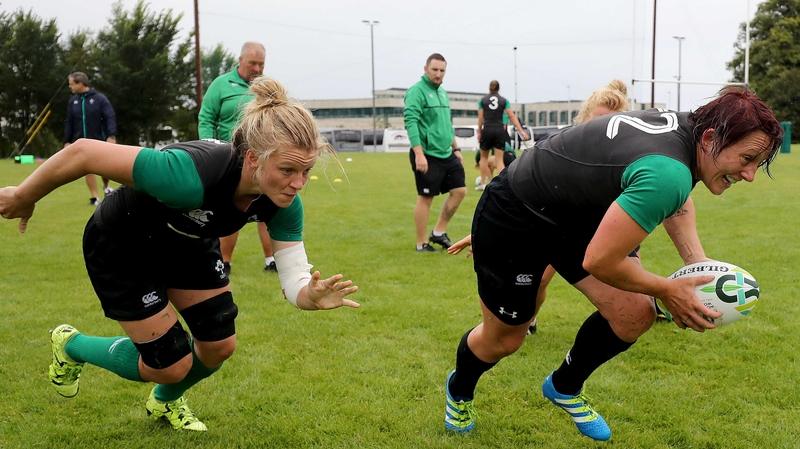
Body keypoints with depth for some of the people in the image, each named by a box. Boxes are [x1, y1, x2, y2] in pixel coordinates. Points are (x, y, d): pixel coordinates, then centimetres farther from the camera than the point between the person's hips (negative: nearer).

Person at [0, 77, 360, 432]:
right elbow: (83, 152, -36)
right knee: (172, 365, -3)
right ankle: (70, 344, 26)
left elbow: (294, 280, -22)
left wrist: (313, 296, -47)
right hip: (120, 246, -5)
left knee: (219, 346, 5)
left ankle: (166, 402, 40)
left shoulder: (284, 202, -25)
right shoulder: (191, 177, -44)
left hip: (188, 241, 6)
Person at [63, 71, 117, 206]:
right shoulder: (73, 101, 6)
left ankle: (106, 187, 35)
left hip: (99, 140, -3)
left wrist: (111, 136, -25)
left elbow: (110, 117, -13)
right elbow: (69, 123, 9)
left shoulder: (99, 98, -8)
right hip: (81, 142, 3)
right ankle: (95, 197, 1)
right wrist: (67, 141, 6)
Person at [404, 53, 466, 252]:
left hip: (446, 154, 8)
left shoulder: (442, 92, 16)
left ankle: (439, 232, 19)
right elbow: (410, 122, -20)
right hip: (427, 155, -8)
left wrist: (456, 148, 21)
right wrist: (419, 154, -27)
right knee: (425, 197, -1)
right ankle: (421, 243, 11)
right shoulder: (417, 91, -11)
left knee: (459, 190, 6)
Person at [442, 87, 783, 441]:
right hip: (514, 221, -8)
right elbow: (598, 261, -33)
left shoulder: (687, 124, -10)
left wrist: (699, 263, 0)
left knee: (635, 314, -4)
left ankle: (565, 387, 23)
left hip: (577, 213, 8)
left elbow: (677, 201, 14)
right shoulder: (669, 173, -38)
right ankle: (458, 391, 45)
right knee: (504, 338, 10)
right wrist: (667, 290, -16)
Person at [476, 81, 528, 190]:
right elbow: (512, 116, -3)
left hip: (487, 130, 0)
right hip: (499, 131, 0)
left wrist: (479, 132, 9)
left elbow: (480, 118, 1)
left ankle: (483, 183, 17)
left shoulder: (482, 100, 4)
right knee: (499, 159, 0)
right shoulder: (504, 100, 4)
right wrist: (521, 131, -5)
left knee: (484, 157, 17)